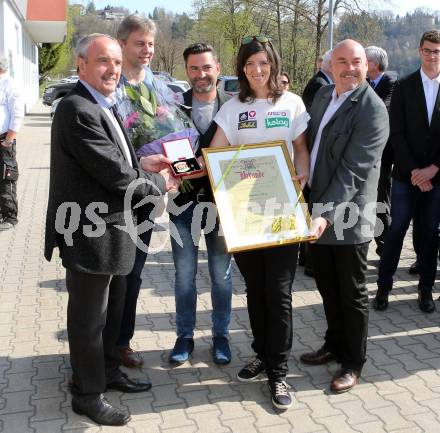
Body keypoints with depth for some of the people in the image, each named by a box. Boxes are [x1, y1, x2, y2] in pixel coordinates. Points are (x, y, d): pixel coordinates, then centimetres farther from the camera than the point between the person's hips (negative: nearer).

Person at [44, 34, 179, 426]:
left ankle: (108, 371, 42)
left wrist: (148, 174, -4)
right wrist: (160, 183, -7)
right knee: (89, 319, 6)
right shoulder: (77, 110, -21)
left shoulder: (102, 107, 11)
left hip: (111, 230, 10)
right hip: (91, 236, -10)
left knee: (111, 311, 23)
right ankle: (87, 396, 24)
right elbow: (117, 175, -23)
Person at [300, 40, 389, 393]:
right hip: (317, 211, 7)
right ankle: (335, 344, 40)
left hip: (347, 215, -7)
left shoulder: (372, 109, -16)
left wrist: (326, 214, -29)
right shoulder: (324, 95, 8)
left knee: (352, 293, 8)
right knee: (328, 286, 20)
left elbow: (354, 171, -22)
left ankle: (353, 363, 25)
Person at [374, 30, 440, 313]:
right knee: (397, 229, 2)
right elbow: (397, 133, -3)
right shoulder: (404, 87, 2)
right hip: (407, 173, 0)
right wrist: (413, 170, -11)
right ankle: (384, 286, 12)